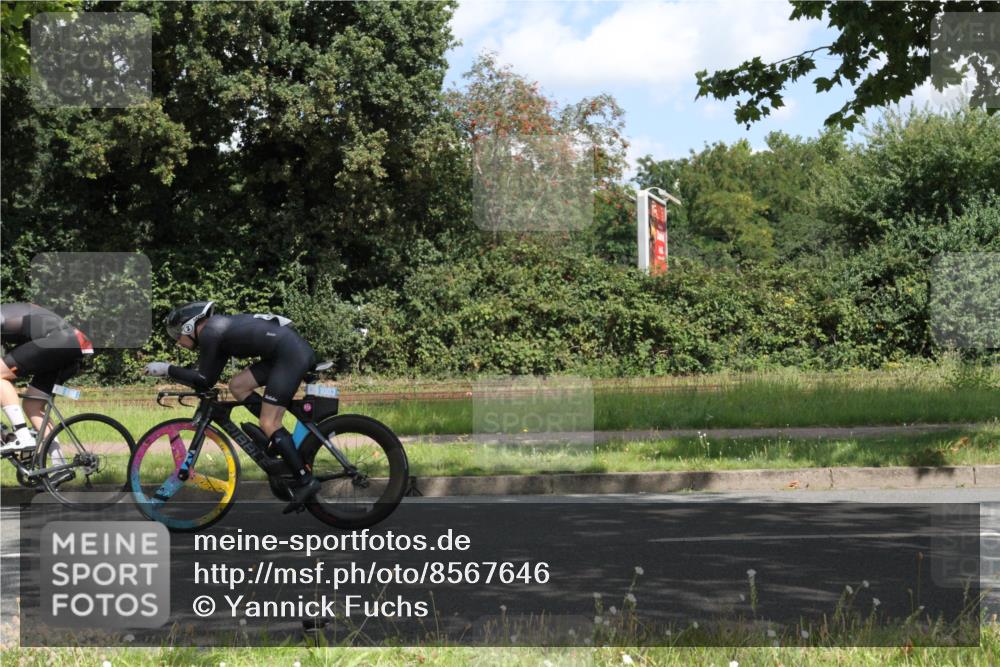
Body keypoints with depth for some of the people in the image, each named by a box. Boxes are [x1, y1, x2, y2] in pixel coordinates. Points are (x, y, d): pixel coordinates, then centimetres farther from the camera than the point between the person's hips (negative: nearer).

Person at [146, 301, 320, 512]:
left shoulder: (209, 332, -7)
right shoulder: (219, 328, 21)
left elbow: (204, 380, -4)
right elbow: (209, 379, 22)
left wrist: (166, 369, 4)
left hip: (291, 353, -10)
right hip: (289, 350, 10)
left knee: (268, 424, -8)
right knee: (237, 386, 12)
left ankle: (305, 480, -8)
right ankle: (285, 441, 11)